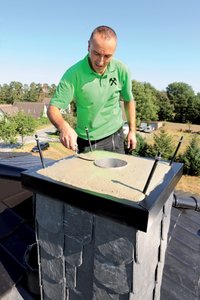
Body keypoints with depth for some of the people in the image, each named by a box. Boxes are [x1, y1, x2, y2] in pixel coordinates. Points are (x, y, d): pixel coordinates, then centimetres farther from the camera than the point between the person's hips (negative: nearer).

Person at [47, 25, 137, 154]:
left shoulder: (121, 70, -10)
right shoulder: (74, 74, -20)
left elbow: (129, 100, 5)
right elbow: (53, 108, -21)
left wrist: (132, 131, 4)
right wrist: (64, 126, -42)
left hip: (115, 137, 3)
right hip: (86, 142, -2)